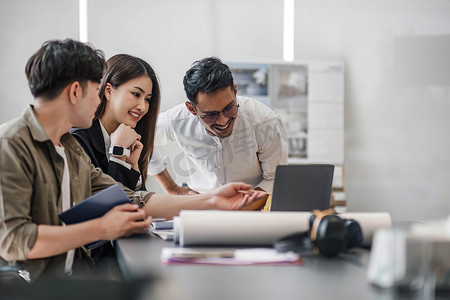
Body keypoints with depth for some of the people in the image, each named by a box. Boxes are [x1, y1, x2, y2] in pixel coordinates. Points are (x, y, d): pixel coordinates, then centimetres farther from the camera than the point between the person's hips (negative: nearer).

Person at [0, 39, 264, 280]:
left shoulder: (70, 147, 17)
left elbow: (131, 202, 14)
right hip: (29, 279, -8)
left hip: (74, 271, 8)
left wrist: (211, 201, 10)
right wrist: (101, 229, -17)